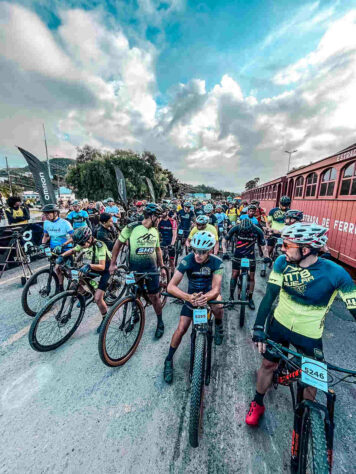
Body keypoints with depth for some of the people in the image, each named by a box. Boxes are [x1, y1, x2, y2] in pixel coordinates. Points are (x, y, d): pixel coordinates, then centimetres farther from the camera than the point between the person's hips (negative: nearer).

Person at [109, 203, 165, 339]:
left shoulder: (155, 231, 2)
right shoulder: (132, 228, -13)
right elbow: (118, 243, -4)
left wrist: (162, 267, 13)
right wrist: (113, 264, -3)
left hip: (151, 269, 2)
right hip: (134, 269, -2)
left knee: (154, 296, 7)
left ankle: (160, 322, 26)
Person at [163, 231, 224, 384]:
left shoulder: (216, 262, -24)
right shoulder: (187, 260, -27)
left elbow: (216, 289, -30)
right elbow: (171, 286, -30)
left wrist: (205, 297, -52)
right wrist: (188, 297, -48)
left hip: (209, 293, 1)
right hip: (192, 295, 0)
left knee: (218, 307, -31)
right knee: (181, 329, -7)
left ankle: (219, 326, 8)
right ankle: (169, 360, 21)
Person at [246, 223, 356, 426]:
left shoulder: (335, 273, -23)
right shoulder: (282, 262, -19)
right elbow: (270, 295, -20)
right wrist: (259, 327, -25)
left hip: (310, 335, -1)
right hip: (280, 325, 2)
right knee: (268, 363, 14)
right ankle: (257, 404, 40)